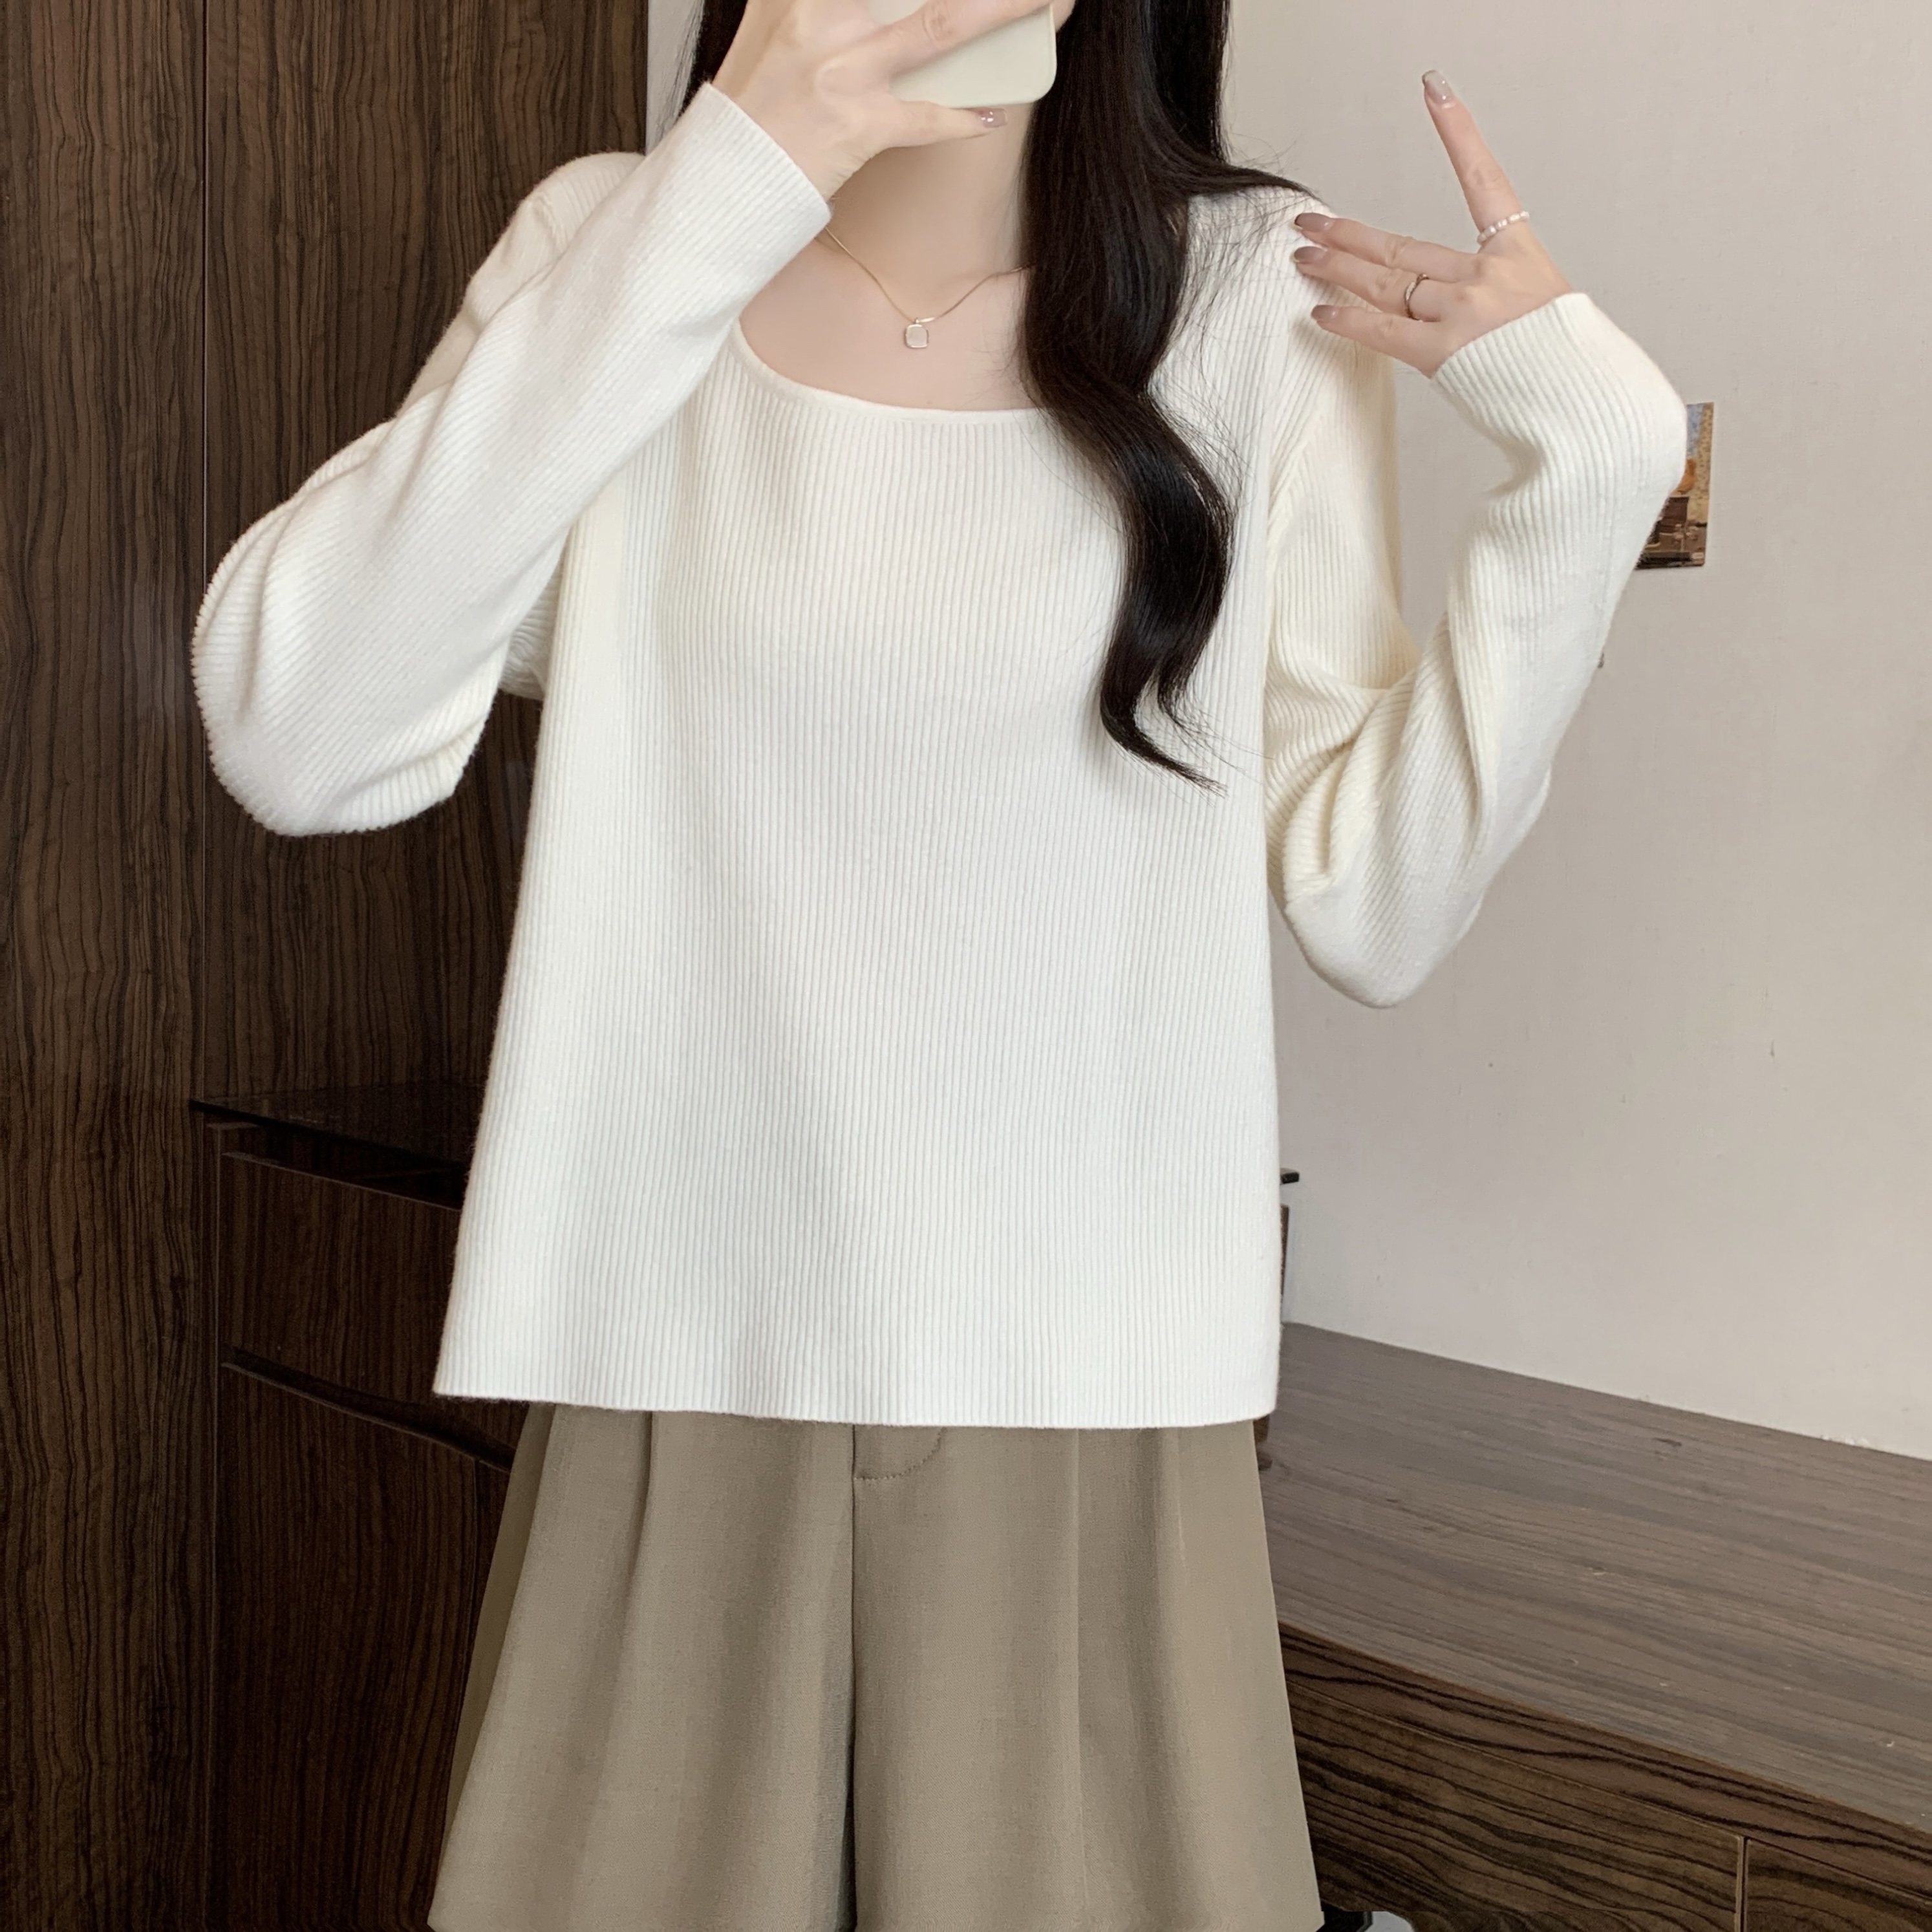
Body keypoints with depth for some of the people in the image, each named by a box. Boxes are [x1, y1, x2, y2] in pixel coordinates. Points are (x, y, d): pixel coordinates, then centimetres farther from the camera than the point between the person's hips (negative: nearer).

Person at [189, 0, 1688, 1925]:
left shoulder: (1260, 299, -1)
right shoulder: (610, 244, 0)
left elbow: (1370, 906, -1)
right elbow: (294, 740, -15)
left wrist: (1585, 456, -9)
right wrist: (713, 204, -20)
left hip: (1091, 1406, 0)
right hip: (673, 1387, 1)